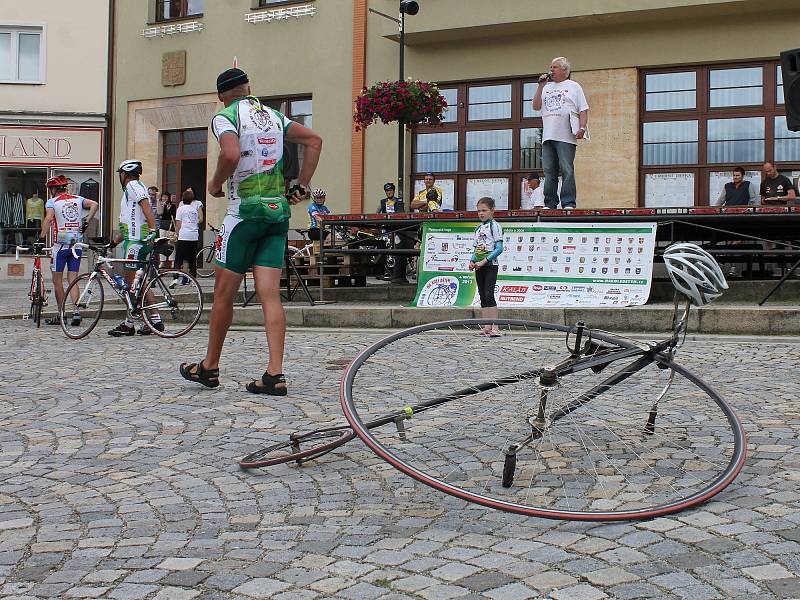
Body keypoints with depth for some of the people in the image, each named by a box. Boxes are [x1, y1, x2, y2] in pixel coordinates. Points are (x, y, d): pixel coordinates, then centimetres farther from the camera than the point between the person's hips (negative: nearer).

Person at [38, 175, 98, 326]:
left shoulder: (52, 202, -1)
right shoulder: (77, 199, 10)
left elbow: (48, 219, -17)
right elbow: (94, 204, -3)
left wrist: (41, 237, -18)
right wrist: (86, 222, 1)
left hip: (60, 244, -4)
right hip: (77, 244, 4)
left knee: (57, 280, 8)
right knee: (73, 280, 7)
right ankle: (76, 311, -8)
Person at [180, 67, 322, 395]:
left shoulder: (225, 117, -4)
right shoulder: (274, 116, 15)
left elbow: (231, 155, -23)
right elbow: (314, 140, 10)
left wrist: (215, 183, -5)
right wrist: (301, 187, 10)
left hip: (245, 211, -5)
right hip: (278, 211, 5)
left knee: (224, 293, 7)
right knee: (270, 295, 0)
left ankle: (209, 367, 19)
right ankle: (275, 375, -7)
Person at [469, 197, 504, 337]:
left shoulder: (494, 226, -5)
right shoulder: (478, 228, 16)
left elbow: (499, 248, -14)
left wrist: (484, 261, -18)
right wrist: (472, 261, 0)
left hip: (490, 265, -8)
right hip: (479, 267, 8)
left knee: (489, 295, -16)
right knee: (482, 296, 7)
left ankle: (495, 327, -16)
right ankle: (487, 327, 10)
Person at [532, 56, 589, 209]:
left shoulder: (574, 87, 10)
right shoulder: (547, 87, 22)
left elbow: (583, 110, 4)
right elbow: (536, 106, 13)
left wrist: (582, 128, -10)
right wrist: (540, 86, 7)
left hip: (566, 137, -5)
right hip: (548, 136, 5)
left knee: (567, 171, -9)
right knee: (549, 172, 3)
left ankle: (569, 204, -8)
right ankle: (550, 204, 6)